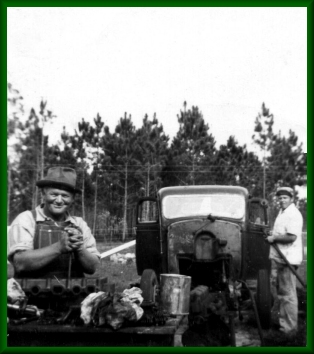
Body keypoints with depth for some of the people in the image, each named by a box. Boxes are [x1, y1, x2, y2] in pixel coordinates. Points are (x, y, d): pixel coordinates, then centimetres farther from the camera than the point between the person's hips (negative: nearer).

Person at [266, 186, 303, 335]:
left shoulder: (294, 214, -15)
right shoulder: (282, 212, 17)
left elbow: (291, 237, -23)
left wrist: (274, 238, -13)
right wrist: (273, 233, 13)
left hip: (288, 258, -10)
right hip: (278, 257, 10)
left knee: (288, 294, -3)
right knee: (276, 286, 17)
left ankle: (290, 327, 5)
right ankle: (283, 321, 29)